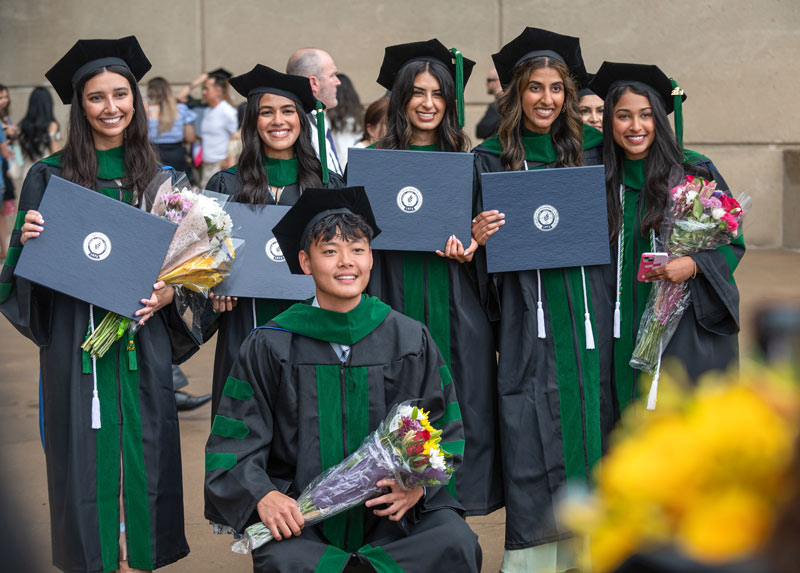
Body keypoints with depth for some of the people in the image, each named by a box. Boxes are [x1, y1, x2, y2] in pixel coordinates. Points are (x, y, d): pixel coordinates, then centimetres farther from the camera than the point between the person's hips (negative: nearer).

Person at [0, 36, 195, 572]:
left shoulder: (156, 177, 8)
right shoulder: (50, 176, 2)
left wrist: (167, 292, -8)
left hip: (142, 336, 2)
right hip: (76, 338, -2)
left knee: (143, 443, 4)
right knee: (85, 445, 1)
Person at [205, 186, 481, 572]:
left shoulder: (410, 341, 6)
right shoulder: (270, 347, 2)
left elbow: (445, 431, 8)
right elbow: (233, 444, 1)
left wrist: (419, 482, -11)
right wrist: (261, 495, -18)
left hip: (389, 507, 1)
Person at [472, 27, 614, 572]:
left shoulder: (592, 150, 9)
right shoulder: (491, 161, 4)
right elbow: (482, 257, 5)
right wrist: (478, 237, -16)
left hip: (588, 320, 3)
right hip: (529, 324, -2)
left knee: (587, 425, 5)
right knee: (532, 441, -4)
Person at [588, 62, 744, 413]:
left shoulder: (694, 172, -4)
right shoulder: (604, 180, 6)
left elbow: (732, 243, -3)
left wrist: (693, 264, -19)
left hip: (688, 324, -3)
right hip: (630, 328, 3)